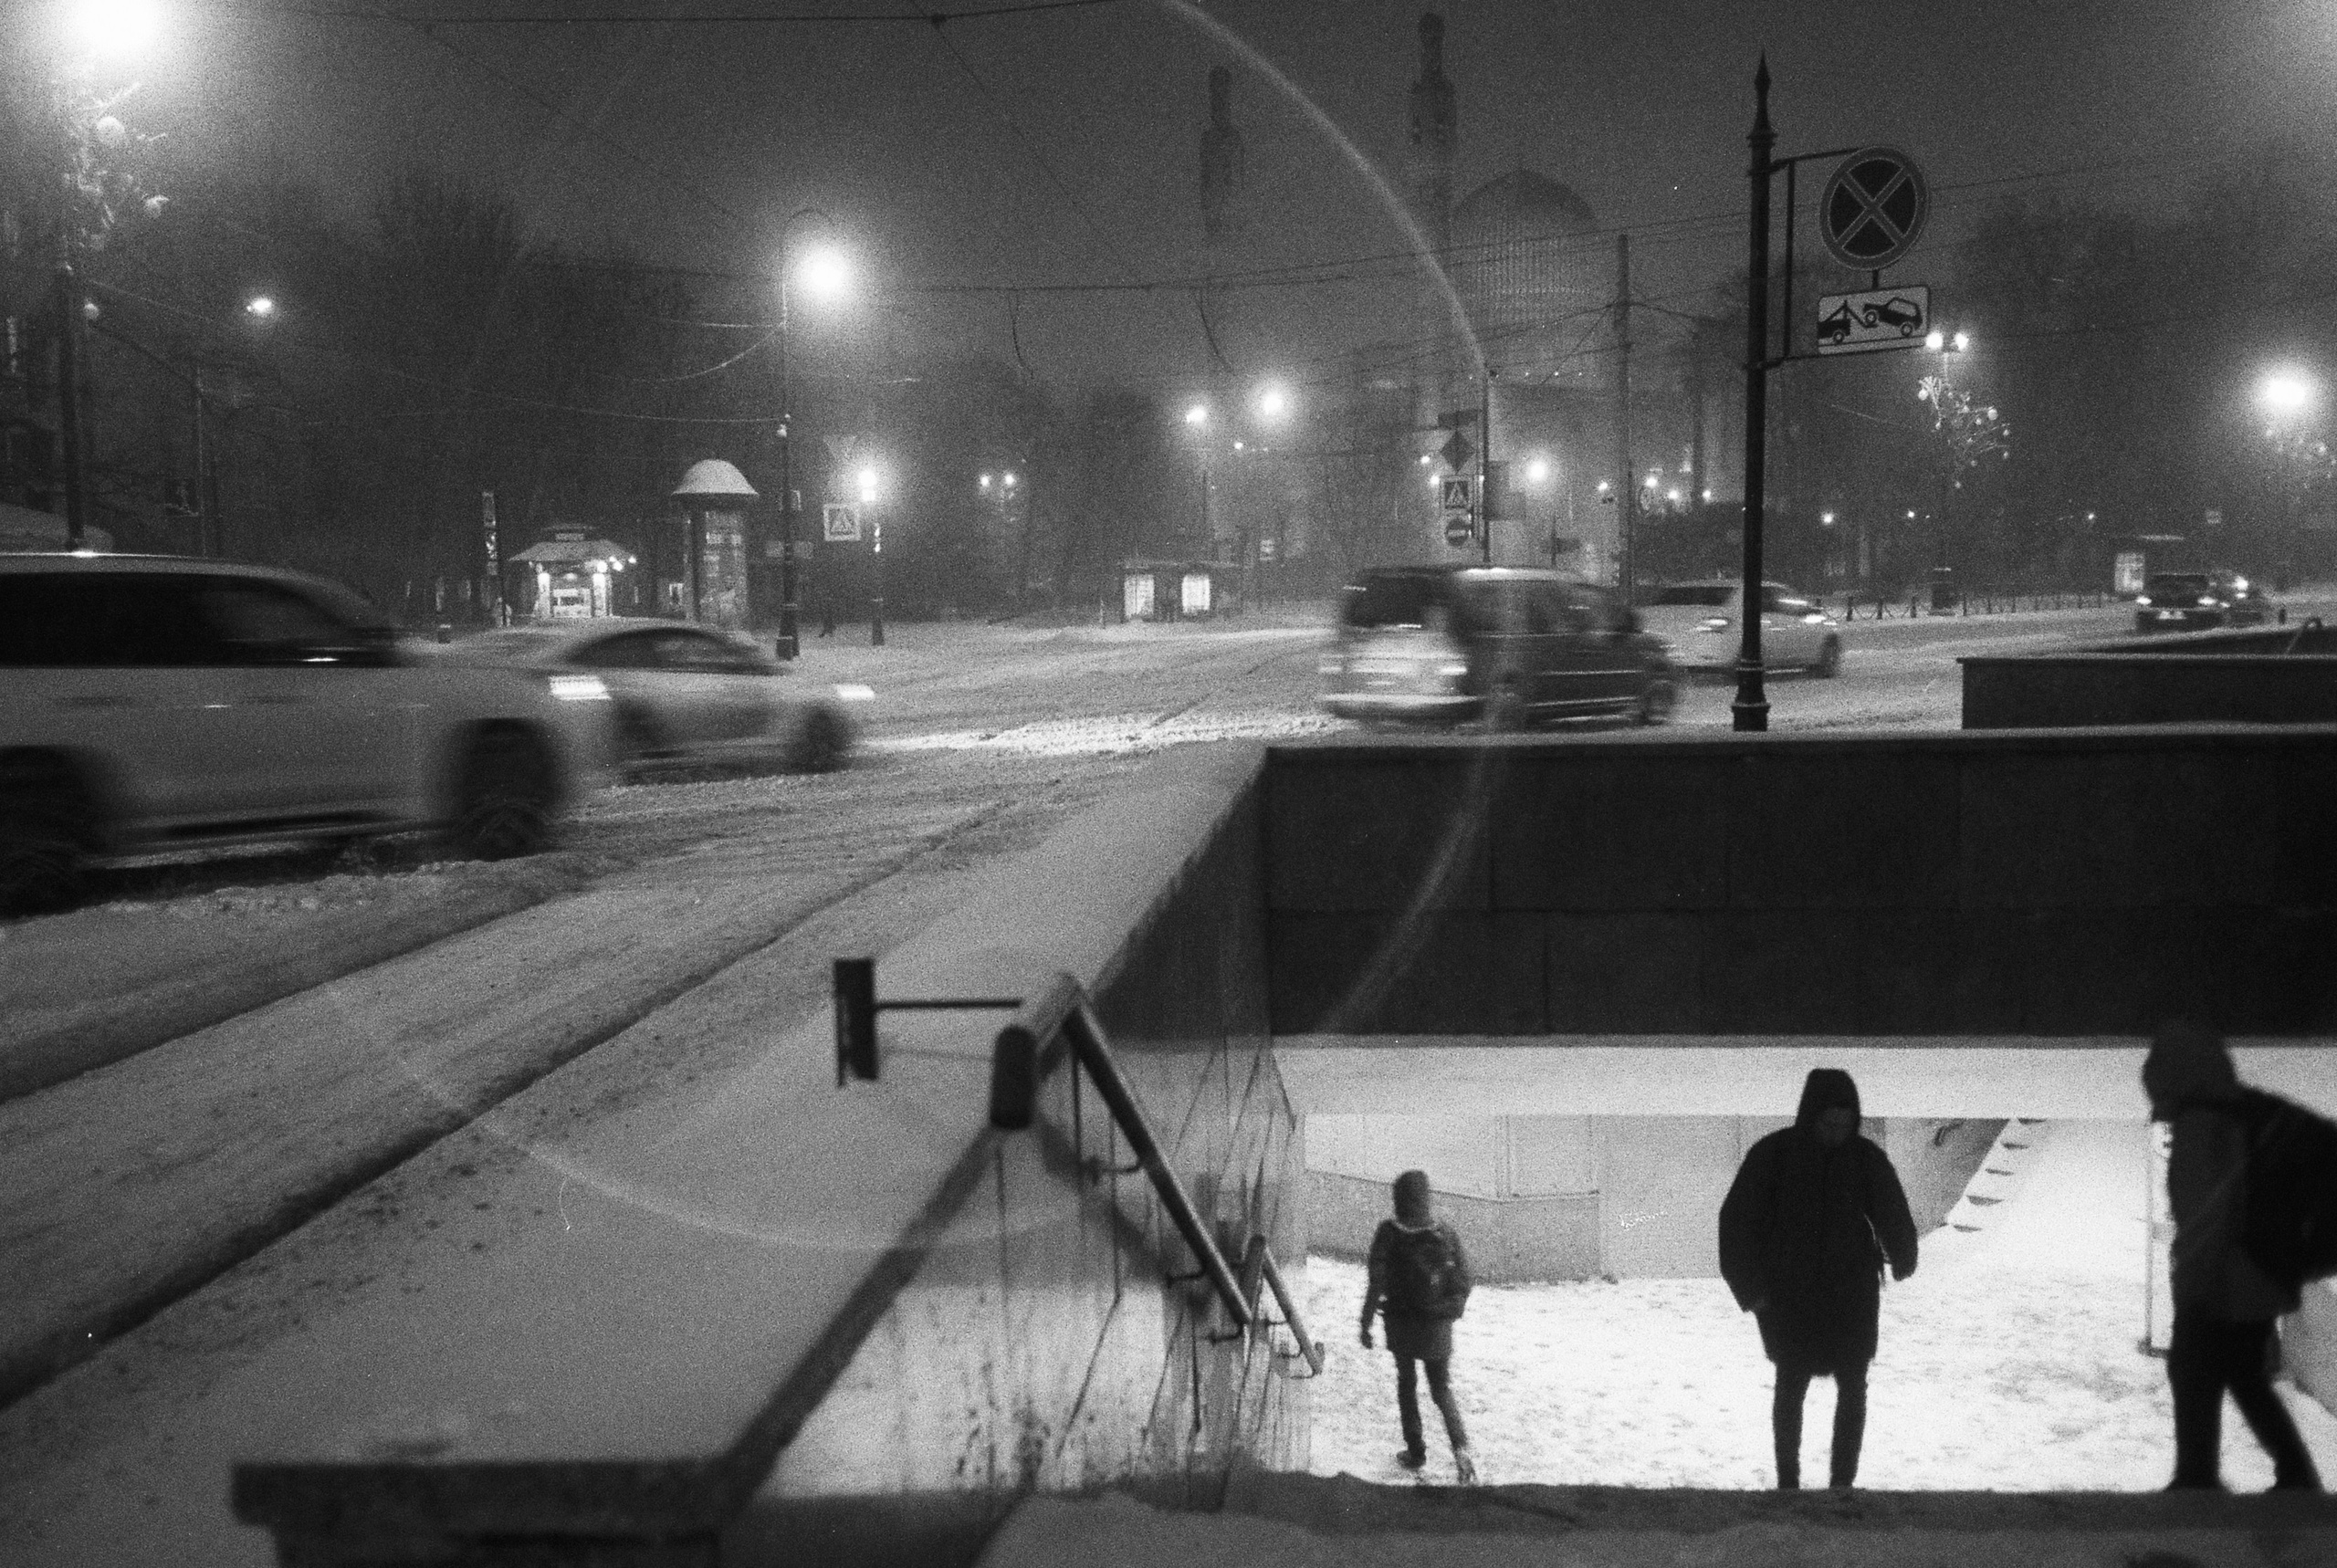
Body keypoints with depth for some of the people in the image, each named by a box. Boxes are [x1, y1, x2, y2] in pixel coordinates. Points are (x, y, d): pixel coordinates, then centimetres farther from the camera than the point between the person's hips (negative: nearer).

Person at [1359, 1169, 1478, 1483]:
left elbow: (1376, 1282, -13)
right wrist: (1453, 1309, 16)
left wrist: (1366, 1323, -6)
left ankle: (1416, 1451, 18)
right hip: (1438, 1327, 2)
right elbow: (1463, 1280, 1)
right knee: (1442, 1389, 13)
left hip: (1402, 1322, -2)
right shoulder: (1447, 1233, -3)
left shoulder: (1389, 1234, -12)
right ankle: (1461, 1446, -9)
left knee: (1407, 1384, 18)